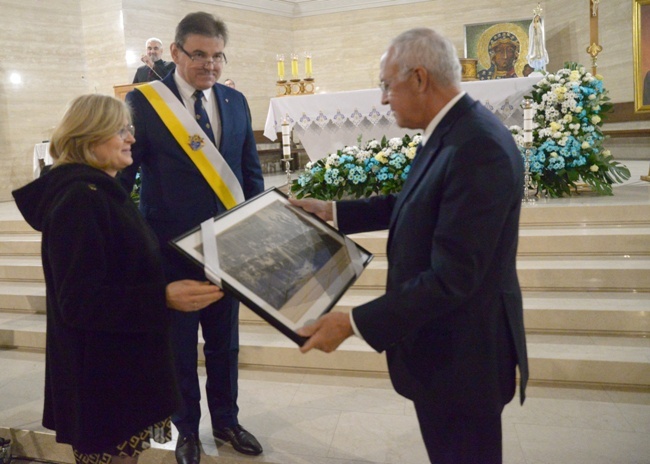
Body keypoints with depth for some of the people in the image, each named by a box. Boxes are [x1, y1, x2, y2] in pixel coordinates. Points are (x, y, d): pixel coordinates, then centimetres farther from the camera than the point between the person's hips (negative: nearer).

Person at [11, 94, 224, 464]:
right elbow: (79, 301, -26)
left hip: (122, 362, 10)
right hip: (100, 374, -10)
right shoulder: (78, 198, -21)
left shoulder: (104, 191, 11)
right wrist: (163, 297, -30)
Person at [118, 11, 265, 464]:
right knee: (179, 344, 13)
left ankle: (226, 420, 38)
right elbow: (122, 175, -5)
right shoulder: (142, 101, -9)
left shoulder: (235, 101, 3)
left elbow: (251, 172, 9)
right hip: (172, 249, -3)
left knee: (225, 341, 17)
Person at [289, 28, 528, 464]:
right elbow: (409, 203, 16)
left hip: (461, 350, -9)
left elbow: (451, 277, -30)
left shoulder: (479, 148, -28)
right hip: (441, 340, 9)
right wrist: (333, 211, 13)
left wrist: (354, 322, -27)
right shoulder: (451, 130, 3)